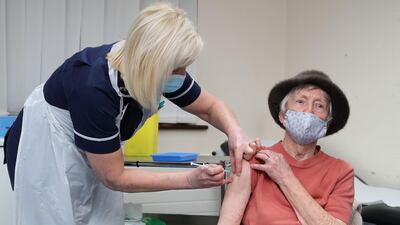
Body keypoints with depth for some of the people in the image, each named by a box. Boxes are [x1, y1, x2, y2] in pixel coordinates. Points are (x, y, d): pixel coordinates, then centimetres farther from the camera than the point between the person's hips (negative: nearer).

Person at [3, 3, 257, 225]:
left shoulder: (162, 70, -18)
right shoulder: (94, 89, -37)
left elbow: (210, 106, -1)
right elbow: (114, 177, -27)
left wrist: (236, 132, -21)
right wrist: (190, 179, -27)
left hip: (91, 153, 6)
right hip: (45, 151, -6)